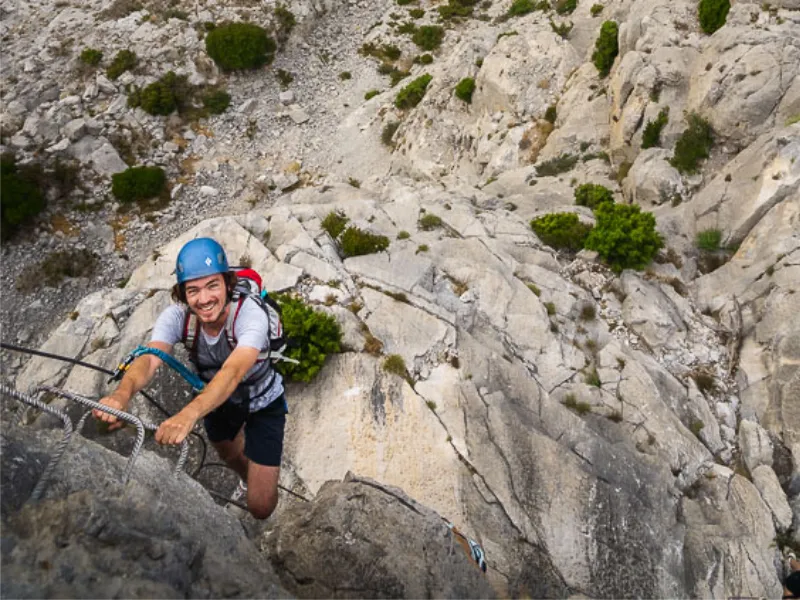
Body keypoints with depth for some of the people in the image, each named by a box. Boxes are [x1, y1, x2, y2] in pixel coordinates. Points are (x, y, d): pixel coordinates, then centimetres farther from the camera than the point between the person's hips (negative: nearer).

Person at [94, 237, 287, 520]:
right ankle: (248, 480, 69)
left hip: (263, 404, -4)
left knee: (260, 507, -4)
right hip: (218, 398, 4)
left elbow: (234, 371, -54)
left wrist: (189, 414, -71)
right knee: (230, 456, 32)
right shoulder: (177, 316, -26)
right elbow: (150, 358, -42)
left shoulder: (250, 314, -39)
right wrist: (123, 392, -65)